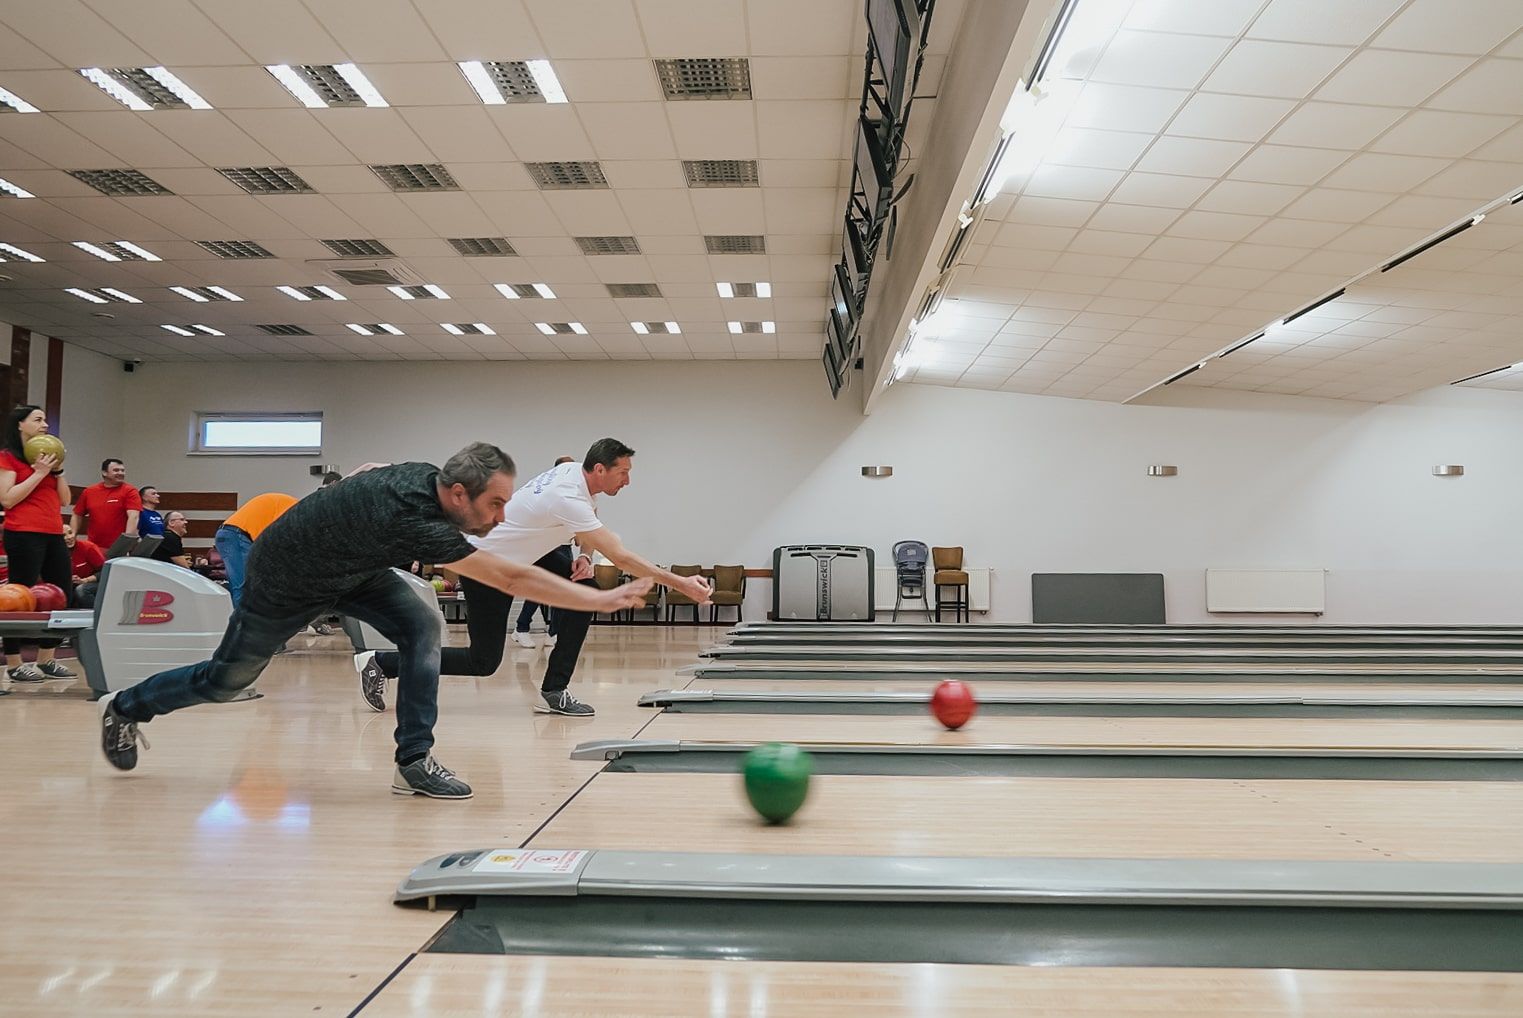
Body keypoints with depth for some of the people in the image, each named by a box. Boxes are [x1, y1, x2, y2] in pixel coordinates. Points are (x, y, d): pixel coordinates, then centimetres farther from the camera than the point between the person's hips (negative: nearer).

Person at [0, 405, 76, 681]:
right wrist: (39, 473, -14)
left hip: (53, 535, 8)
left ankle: (46, 661, 17)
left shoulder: (47, 455, 19)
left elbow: (64, 500, 14)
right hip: (24, 535, -8)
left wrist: (57, 470, 3)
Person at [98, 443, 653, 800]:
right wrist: (605, 599, -46)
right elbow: (512, 578, -47)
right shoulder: (415, 520, -43)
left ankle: (414, 762, -10)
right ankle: (125, 707, 43)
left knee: (422, 625, -15)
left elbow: (366, 467, 4)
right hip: (282, 581, -7)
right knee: (226, 679, 13)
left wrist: (330, 511, 20)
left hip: (348, 567, 7)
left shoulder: (423, 475, -19)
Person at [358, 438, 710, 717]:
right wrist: (681, 584, -33)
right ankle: (379, 663, 14)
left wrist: (585, 557, -8)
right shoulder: (569, 498, -32)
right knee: (483, 662, -2)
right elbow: (621, 558, -35)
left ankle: (554, 692, -3)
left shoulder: (573, 472, -5)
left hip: (522, 553, 9)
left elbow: (586, 530, 14)